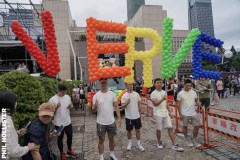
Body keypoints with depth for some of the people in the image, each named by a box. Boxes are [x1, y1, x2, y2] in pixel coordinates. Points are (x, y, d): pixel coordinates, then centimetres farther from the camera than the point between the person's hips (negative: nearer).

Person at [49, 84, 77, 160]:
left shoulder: (68, 97, 0)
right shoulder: (52, 99, -15)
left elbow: (71, 106, 12)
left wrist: (71, 106, -11)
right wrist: (57, 107, -29)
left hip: (68, 122, 4)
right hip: (59, 123, -4)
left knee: (70, 136, 17)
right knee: (60, 138, 12)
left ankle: (69, 150, 39)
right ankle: (62, 153, 33)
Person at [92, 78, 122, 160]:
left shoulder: (112, 94, -3)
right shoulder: (96, 95, -7)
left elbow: (116, 107, 1)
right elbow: (93, 110, -6)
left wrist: (119, 118, -6)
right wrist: (95, 106, -30)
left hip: (111, 122, 2)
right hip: (101, 122, -2)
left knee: (111, 138, 17)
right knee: (101, 139, 10)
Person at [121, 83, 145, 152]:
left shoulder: (136, 94, 0)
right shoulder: (124, 96, -8)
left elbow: (139, 103, 9)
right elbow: (122, 106, -11)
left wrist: (139, 112, 3)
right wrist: (127, 103, -28)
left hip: (137, 116, 2)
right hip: (128, 117, -2)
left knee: (138, 130, 11)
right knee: (129, 131, 13)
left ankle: (139, 144, 26)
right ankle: (129, 143, 32)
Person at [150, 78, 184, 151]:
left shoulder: (164, 92, 12)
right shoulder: (153, 93, -8)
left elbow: (167, 103, 15)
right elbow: (155, 104, -18)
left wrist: (169, 112, 9)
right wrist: (162, 99, -30)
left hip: (166, 113, 5)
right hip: (158, 114, -5)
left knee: (170, 128, 1)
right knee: (159, 129, 7)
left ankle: (174, 145, 5)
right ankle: (159, 142, 29)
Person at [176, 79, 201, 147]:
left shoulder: (194, 92, 3)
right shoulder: (180, 94, -10)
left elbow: (196, 100, 12)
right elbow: (178, 104, -7)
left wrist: (198, 103, -12)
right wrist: (180, 113, -9)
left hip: (193, 113, 4)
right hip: (185, 114, -4)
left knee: (197, 125, 6)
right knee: (185, 126, 8)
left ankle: (194, 140, 22)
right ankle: (187, 140, 27)